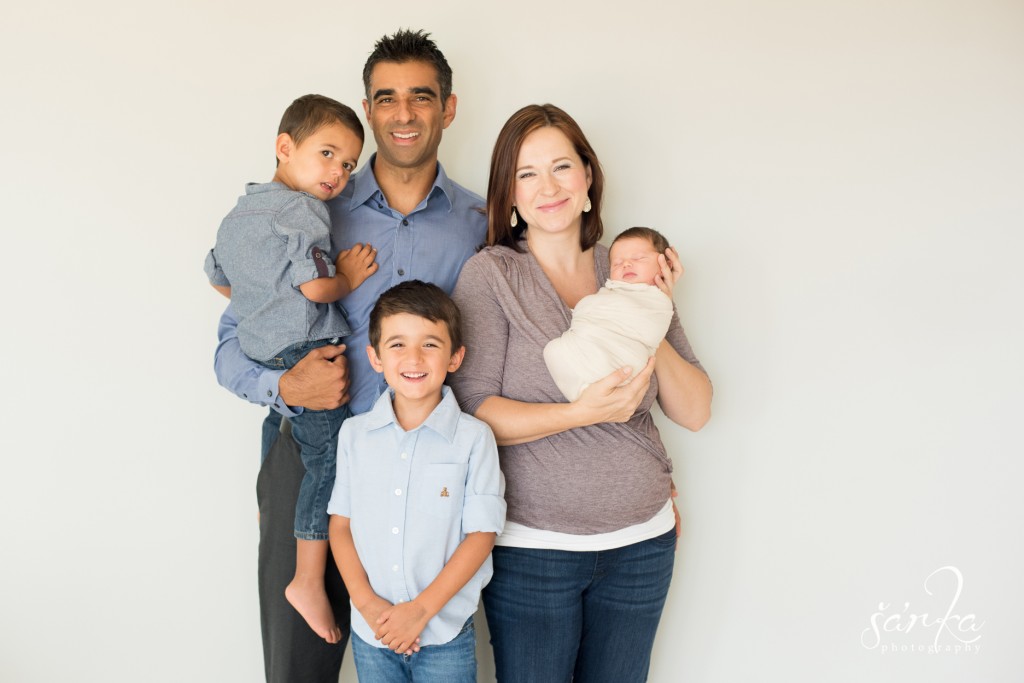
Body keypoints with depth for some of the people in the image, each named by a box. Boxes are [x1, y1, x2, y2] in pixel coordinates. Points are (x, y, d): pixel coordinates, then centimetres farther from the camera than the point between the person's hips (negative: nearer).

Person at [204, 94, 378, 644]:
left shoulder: (239, 213, 17)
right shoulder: (302, 210, -13)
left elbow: (219, 278, 28)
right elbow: (317, 286, -21)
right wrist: (349, 277, -3)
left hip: (261, 350, 9)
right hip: (306, 355, -9)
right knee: (328, 460, -4)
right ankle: (309, 581, 1)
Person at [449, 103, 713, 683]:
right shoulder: (491, 275, -7)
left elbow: (695, 412, 1)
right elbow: (473, 411, -14)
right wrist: (583, 412, -25)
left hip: (641, 543, 4)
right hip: (533, 548, -3)